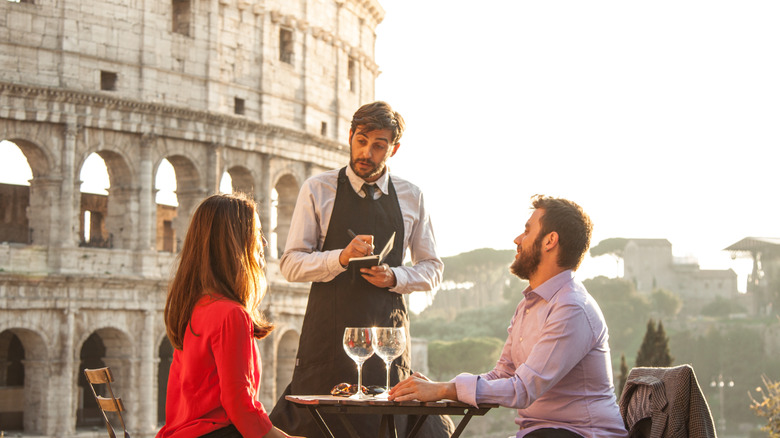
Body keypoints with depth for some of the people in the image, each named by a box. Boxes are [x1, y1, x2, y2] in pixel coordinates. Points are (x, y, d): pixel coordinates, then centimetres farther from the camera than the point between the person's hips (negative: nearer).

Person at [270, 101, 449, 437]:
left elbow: (432, 270, 14)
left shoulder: (411, 198, 10)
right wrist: (341, 258, -17)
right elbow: (291, 264, 0)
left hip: (388, 328, 2)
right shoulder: (317, 190, 4)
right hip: (328, 329, -2)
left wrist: (394, 277, -6)